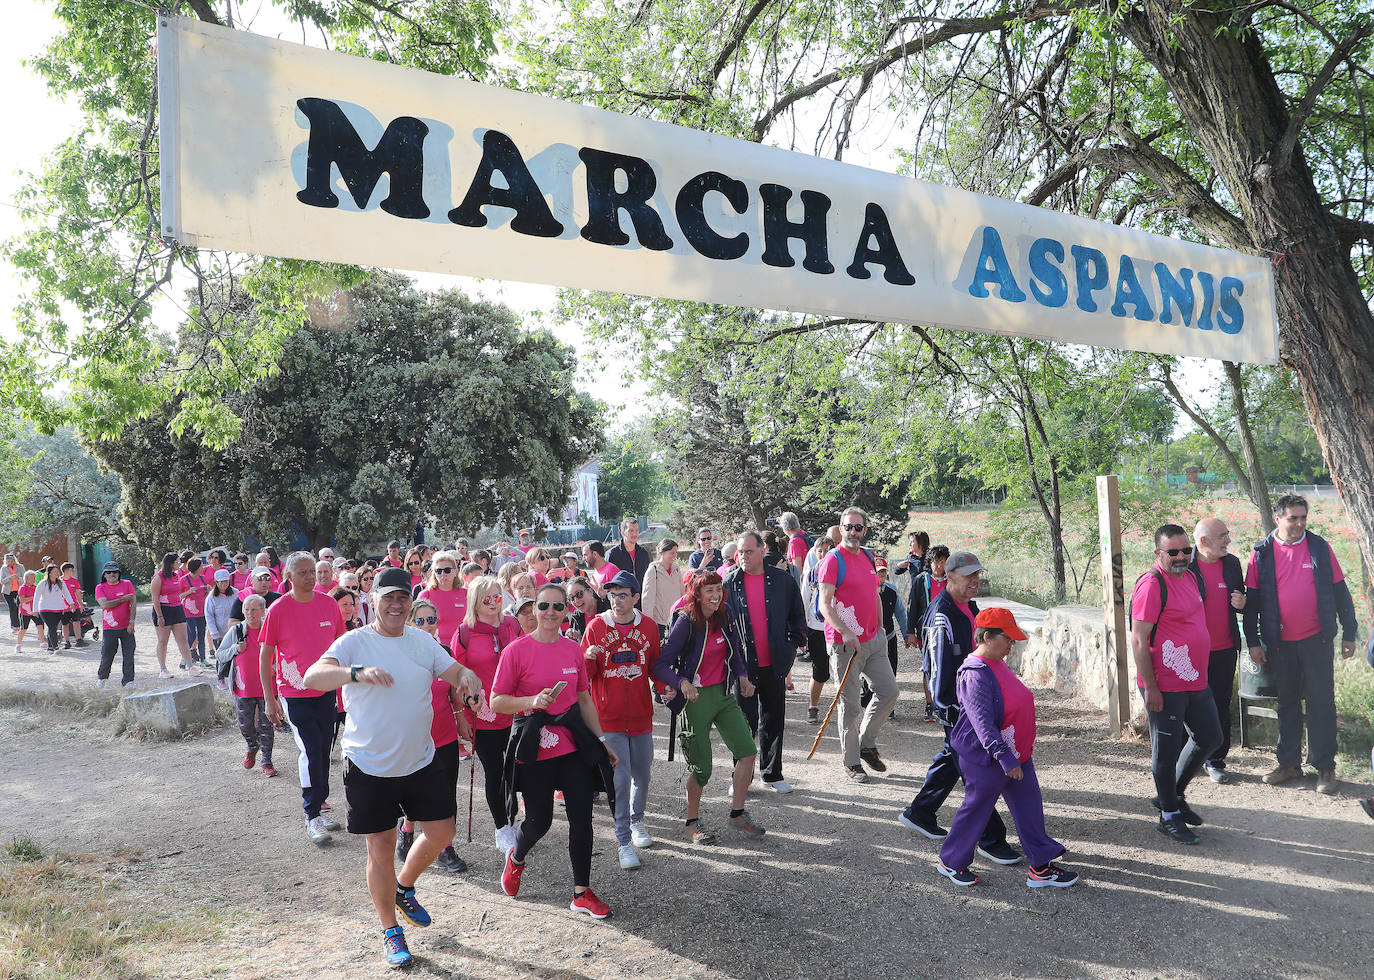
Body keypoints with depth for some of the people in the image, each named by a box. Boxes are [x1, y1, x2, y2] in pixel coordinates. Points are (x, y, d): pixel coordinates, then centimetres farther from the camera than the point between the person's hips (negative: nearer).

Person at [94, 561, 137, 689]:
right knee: (106, 656, 5)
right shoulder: (100, 587, 2)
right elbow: (105, 605, -13)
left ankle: (127, 680, 9)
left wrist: (131, 622, -9)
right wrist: (124, 598, -12)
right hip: (109, 629, -1)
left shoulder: (127, 584, 4)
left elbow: (133, 604, -1)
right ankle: (101, 677, 30)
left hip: (127, 628, 1)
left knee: (129, 656, -1)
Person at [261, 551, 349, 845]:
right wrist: (269, 699, -6)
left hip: (326, 690, 4)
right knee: (310, 751, -7)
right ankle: (312, 817, 5)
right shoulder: (278, 610, -9)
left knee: (323, 750, 11)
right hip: (294, 693, -4)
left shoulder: (328, 604, 0)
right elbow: (265, 656, -4)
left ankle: (318, 806, 26)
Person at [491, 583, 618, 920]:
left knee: (582, 818, 2)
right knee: (540, 821, 6)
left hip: (574, 742, 4)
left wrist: (601, 739, 14)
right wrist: (532, 701, -23)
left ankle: (582, 892, 17)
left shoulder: (574, 649, 5)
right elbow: (496, 702, -7)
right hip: (534, 748, -4)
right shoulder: (517, 650, -8)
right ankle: (516, 858, 40)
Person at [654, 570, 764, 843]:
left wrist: (742, 675, 1)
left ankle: (737, 813, 17)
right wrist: (682, 682, -33)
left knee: (747, 751, -1)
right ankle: (692, 823, 22)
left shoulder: (726, 614, 0)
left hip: (724, 694, 6)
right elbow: (661, 665, -17)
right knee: (701, 767, 1)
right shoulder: (686, 623, -16)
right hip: (696, 698, -5)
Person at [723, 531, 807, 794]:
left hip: (774, 664, 2)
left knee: (773, 720, 12)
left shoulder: (782, 580, 0)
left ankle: (772, 773, 26)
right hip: (743, 664, -1)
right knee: (744, 721, 2)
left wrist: (793, 646, 0)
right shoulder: (730, 583, -1)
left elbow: (797, 616, 9)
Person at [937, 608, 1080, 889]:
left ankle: (1041, 867, 23)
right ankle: (950, 862, 24)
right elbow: (982, 722, -27)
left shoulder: (997, 665, 9)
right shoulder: (975, 674, -23)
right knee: (976, 808, 6)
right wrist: (1005, 758, -29)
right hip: (987, 759, -9)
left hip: (1016, 754, 9)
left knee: (1030, 807, 12)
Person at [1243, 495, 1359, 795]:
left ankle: (1325, 767, 13)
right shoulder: (1261, 554, -2)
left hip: (1316, 640, 0)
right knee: (1287, 703, 11)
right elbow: (1252, 600, 2)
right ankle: (1288, 762, 21)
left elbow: (1340, 591, 5)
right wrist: (1253, 642, -1)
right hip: (1280, 643, 0)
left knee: (1321, 703, 3)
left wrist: (1349, 633, 4)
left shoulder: (1320, 548, 0)